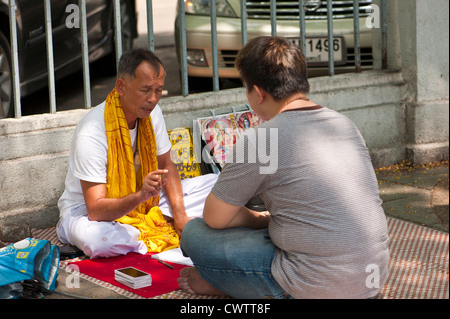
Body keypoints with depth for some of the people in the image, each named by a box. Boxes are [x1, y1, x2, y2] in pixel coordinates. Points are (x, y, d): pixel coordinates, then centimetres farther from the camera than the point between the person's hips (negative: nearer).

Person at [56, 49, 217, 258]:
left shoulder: (151, 113, -8)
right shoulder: (91, 134, -30)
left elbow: (166, 165, 6)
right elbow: (96, 210, -33)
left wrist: (180, 214, -10)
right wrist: (141, 195, -50)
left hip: (141, 202, 7)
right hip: (85, 212, -6)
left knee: (212, 183, -2)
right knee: (91, 236, -44)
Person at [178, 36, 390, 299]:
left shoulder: (260, 141, -13)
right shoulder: (344, 123, 9)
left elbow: (214, 218, -2)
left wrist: (262, 220, 14)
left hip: (316, 287, -8)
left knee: (194, 234, 4)